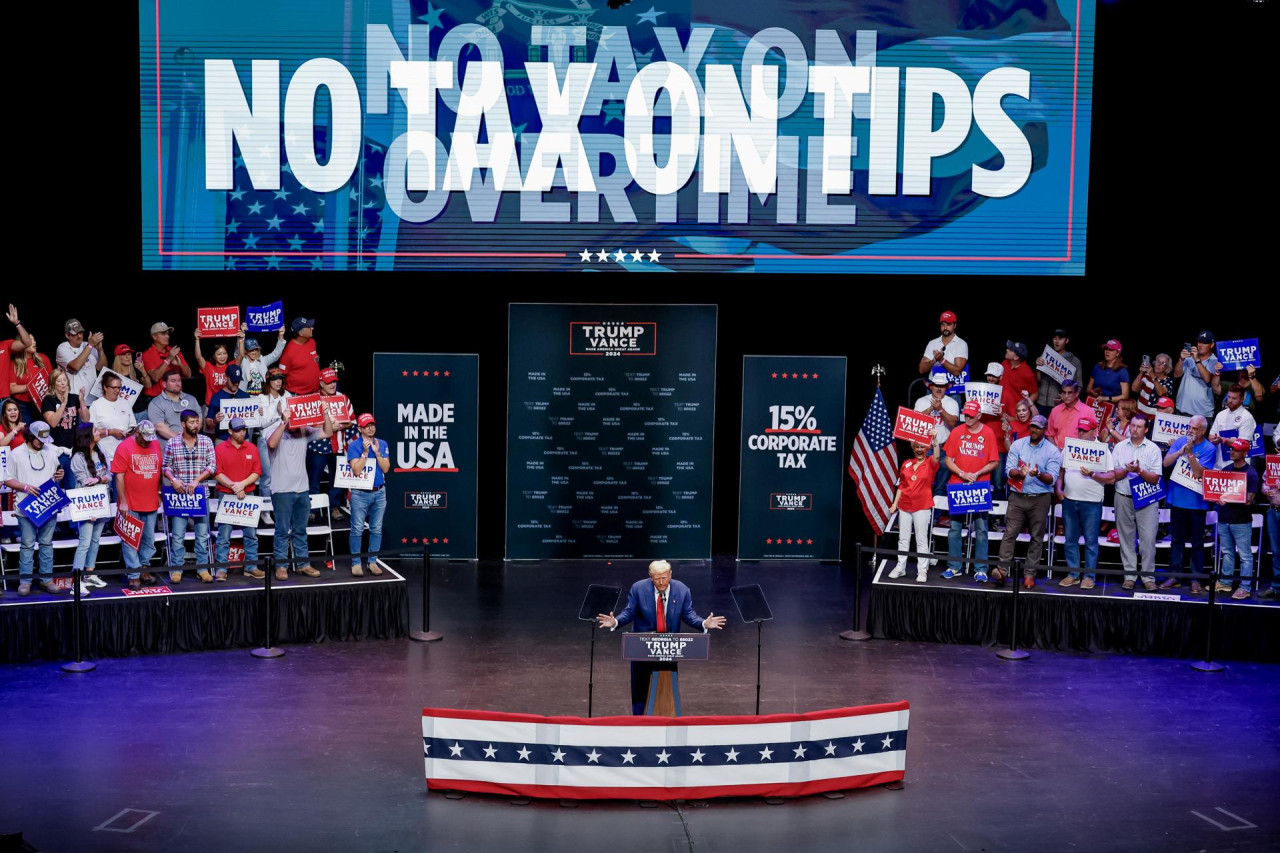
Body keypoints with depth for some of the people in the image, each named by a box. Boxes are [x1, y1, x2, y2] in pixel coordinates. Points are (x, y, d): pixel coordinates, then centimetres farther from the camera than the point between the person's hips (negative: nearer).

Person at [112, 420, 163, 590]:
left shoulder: (156, 445, 7)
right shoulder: (124, 447, -9)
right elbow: (119, 476, -11)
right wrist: (123, 502, -14)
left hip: (151, 504, 5)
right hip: (130, 505, -5)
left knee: (149, 539, 13)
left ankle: (143, 569, 26)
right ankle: (134, 575, 4)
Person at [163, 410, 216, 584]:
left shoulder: (206, 442, 4)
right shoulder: (172, 443, 2)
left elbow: (212, 466, -1)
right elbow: (166, 466, 5)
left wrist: (196, 480, -12)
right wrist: (173, 479, -15)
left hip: (200, 493, 1)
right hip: (179, 493, -1)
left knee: (202, 533, 5)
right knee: (178, 534, -1)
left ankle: (202, 568, 12)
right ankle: (176, 569, 6)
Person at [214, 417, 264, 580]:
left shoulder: (252, 448, 7)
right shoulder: (220, 449, 0)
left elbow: (257, 472, 3)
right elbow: (217, 473, -6)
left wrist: (242, 484, -12)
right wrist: (233, 486, -16)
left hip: (248, 495, 3)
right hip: (226, 496, -3)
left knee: (251, 534, 5)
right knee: (224, 534, -3)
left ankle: (251, 566, 13)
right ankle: (221, 569, 1)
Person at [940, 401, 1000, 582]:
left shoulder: (988, 433, -1)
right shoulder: (956, 432, 3)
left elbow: (994, 462, -1)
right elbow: (948, 460, 3)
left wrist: (977, 474, -13)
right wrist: (962, 474, -11)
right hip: (958, 486, 2)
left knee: (981, 529, -1)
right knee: (954, 528, 5)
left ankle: (981, 569, 3)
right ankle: (954, 567, 12)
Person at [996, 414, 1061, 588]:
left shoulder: (1052, 451, -1)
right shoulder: (1018, 445, 4)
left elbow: (1052, 478, -9)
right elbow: (1009, 469, -4)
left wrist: (1038, 474, -28)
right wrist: (1020, 473, -25)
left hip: (1040, 499, -1)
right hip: (1018, 496, 1)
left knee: (1037, 537, 3)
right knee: (1010, 533, -5)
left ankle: (1030, 573, 8)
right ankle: (1003, 569, -6)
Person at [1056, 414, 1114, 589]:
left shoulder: (1103, 450, -1)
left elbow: (1111, 478, -6)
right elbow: (1061, 470, 15)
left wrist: (1093, 475, -18)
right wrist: (1059, 489, 2)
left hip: (1091, 502, -4)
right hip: (1069, 500, 4)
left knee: (1091, 541, 2)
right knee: (1070, 540, 8)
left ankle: (1090, 576, 9)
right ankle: (1072, 574, 17)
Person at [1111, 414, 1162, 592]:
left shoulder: (1153, 449, 2)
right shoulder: (1120, 447, 8)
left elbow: (1155, 478, -3)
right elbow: (1112, 475, 3)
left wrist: (1139, 471, -19)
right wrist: (1126, 470, -15)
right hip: (1124, 498, 2)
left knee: (1148, 538, -4)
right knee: (1126, 537, 5)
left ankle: (1148, 576, 2)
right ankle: (1130, 574, 11)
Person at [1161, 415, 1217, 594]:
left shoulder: (1209, 448, -7)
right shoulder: (1180, 442, 4)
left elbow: (1198, 473, -15)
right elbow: (1166, 462, -4)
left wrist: (1190, 453, -22)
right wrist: (1182, 450, -16)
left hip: (1197, 502, -4)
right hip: (1177, 498, 4)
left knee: (1197, 542, 3)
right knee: (1176, 539, 11)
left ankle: (1196, 579, 9)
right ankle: (1175, 576, 18)